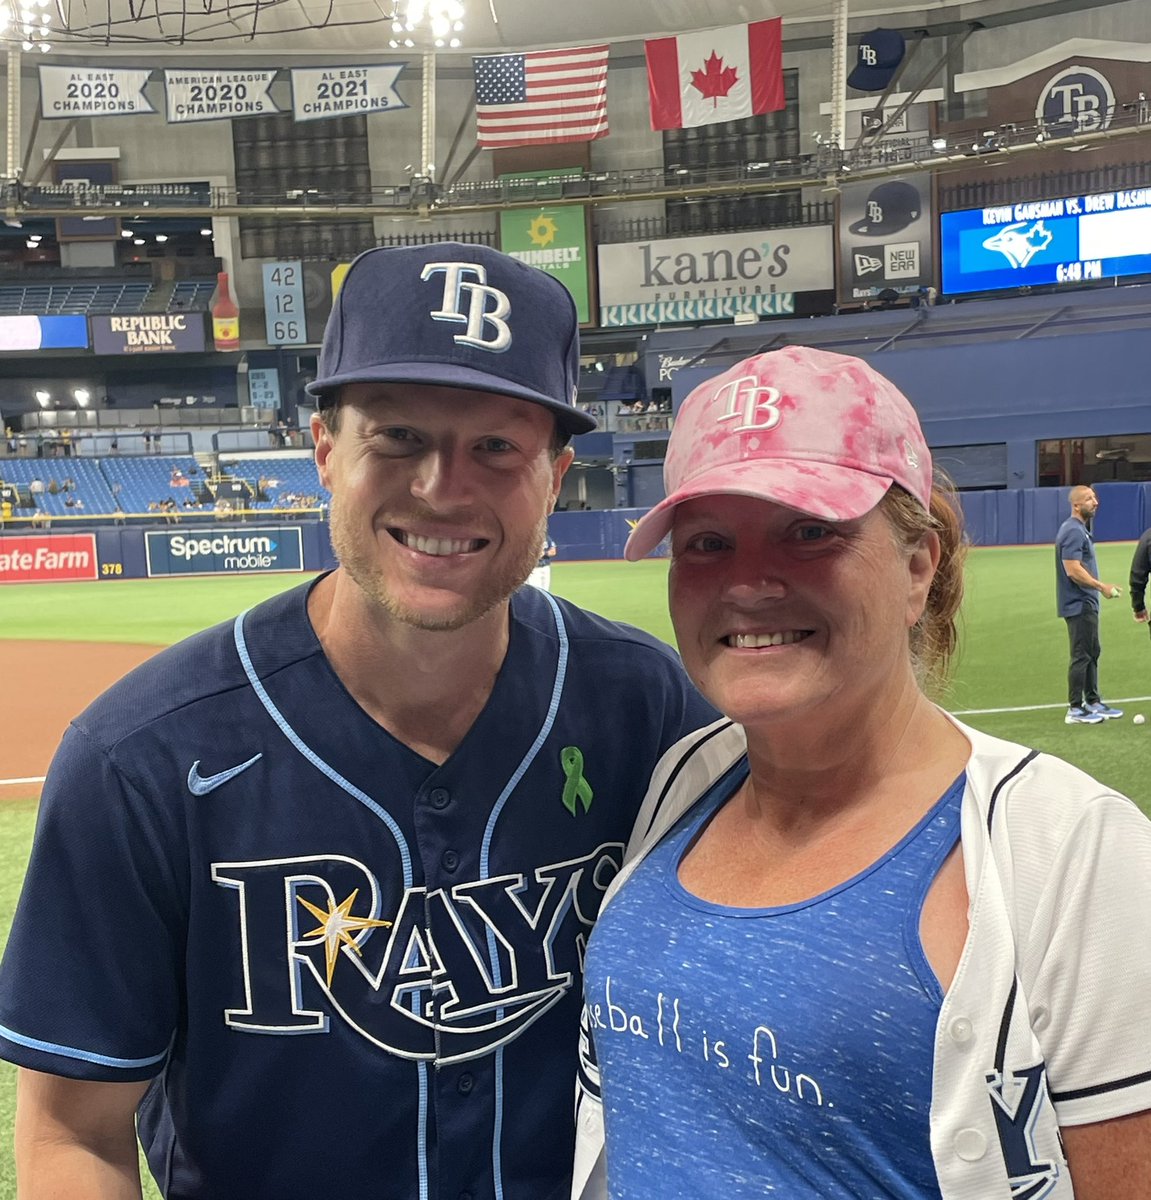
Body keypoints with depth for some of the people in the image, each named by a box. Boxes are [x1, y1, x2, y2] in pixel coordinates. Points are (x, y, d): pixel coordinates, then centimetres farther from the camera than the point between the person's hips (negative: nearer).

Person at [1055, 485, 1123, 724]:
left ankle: (1093, 702, 25)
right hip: (1079, 605, -11)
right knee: (1081, 655, -6)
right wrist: (1101, 586, -20)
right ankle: (1075, 710, -1)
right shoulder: (1073, 531, -18)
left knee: (1092, 652, 16)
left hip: (1087, 604, 11)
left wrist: (1100, 586, 17)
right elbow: (1073, 570, -25)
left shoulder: (1080, 529, 15)